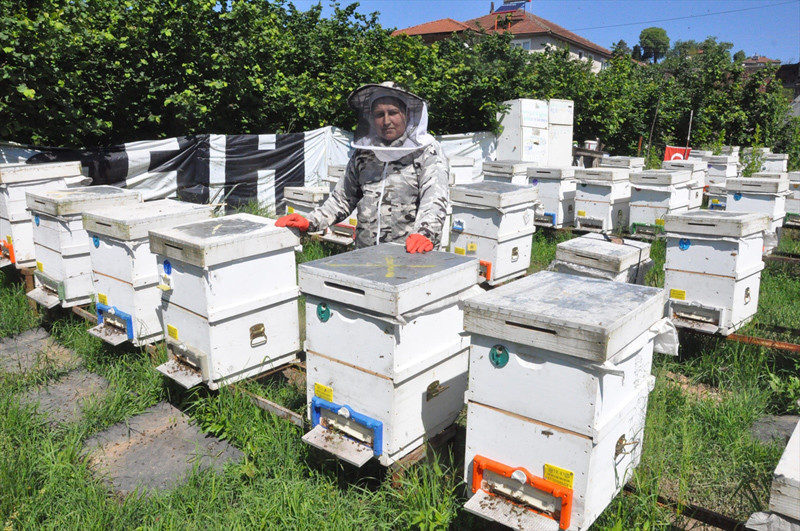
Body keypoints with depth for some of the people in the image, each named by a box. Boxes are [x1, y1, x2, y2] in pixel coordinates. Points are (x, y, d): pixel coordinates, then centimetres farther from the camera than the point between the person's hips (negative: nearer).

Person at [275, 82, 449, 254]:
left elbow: (435, 200, -11)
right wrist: (309, 223, 8)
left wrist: (425, 234, -29)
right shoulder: (362, 156, 17)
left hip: (410, 255, -4)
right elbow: (342, 199, 22)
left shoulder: (427, 153, 3)